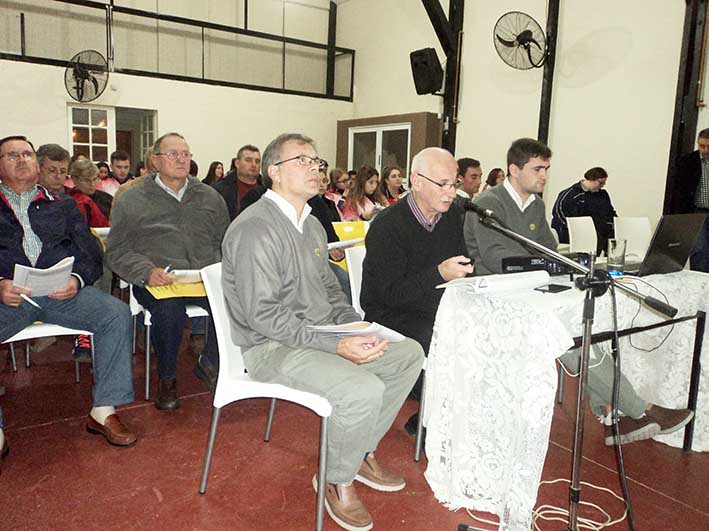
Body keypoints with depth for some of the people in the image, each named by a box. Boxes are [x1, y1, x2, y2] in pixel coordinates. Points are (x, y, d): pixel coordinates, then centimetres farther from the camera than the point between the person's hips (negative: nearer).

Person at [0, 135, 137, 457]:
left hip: (63, 292, 2)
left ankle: (103, 411, -17)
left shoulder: (62, 207, 22)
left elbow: (91, 253, 13)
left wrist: (77, 279, -9)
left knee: (116, 313, -24)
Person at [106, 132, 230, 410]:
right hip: (157, 282, -2)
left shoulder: (210, 197, 18)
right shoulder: (132, 199, 9)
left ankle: (210, 364, 0)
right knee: (170, 309, -36)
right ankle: (166, 378, -5)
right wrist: (147, 271, -15)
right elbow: (117, 251, 4)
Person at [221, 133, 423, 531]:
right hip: (272, 347, -9)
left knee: (409, 353, 3)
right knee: (363, 390, -29)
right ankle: (338, 482, 1)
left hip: (318, 334, 9)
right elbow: (263, 315, -23)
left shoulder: (312, 225, 13)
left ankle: (362, 453, 16)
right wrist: (336, 346, -25)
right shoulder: (256, 228, -18)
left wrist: (355, 327, -1)